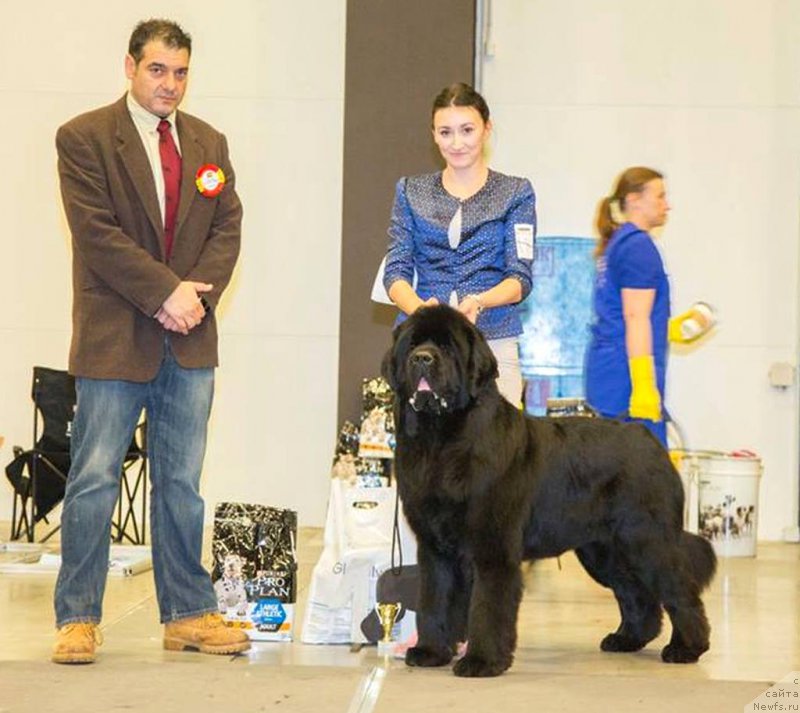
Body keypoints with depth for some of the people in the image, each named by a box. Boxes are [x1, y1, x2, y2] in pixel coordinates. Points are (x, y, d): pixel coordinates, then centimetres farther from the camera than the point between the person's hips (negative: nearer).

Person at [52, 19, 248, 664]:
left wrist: (196, 294, -8)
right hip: (114, 339, -5)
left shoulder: (209, 143, 13)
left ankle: (188, 614, 16)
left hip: (190, 341, 5)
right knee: (94, 482, -1)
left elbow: (227, 228, 9)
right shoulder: (84, 138, -3)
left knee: (182, 484, 9)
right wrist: (165, 293, -15)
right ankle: (78, 619, 6)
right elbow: (97, 231, -12)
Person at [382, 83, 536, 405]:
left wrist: (479, 302, -21)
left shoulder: (515, 193, 8)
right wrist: (419, 308, -16)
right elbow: (396, 270, 7)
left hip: (493, 345, -1)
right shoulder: (411, 192, 14)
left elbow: (520, 278, 0)